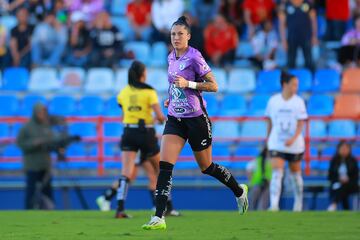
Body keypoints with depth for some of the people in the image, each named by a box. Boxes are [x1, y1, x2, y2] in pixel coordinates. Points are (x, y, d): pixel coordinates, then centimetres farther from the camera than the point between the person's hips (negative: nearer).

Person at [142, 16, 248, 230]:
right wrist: (171, 99, 12)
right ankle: (159, 218, -16)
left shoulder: (194, 57, -14)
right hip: (175, 118, 6)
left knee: (207, 167, 9)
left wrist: (188, 84, -23)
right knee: (165, 165, -11)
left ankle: (239, 191, 37)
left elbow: (213, 86, -14)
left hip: (196, 118, -6)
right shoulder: (171, 58, 8)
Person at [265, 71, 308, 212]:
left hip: (295, 145, 0)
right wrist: (268, 138, 14)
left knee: (295, 174, 13)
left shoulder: (298, 102, -3)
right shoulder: (273, 101, 0)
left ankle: (298, 203, 31)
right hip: (276, 144, 0)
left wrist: (293, 138, -20)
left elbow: (300, 124, -7)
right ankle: (274, 205, -21)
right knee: (276, 173, -14)